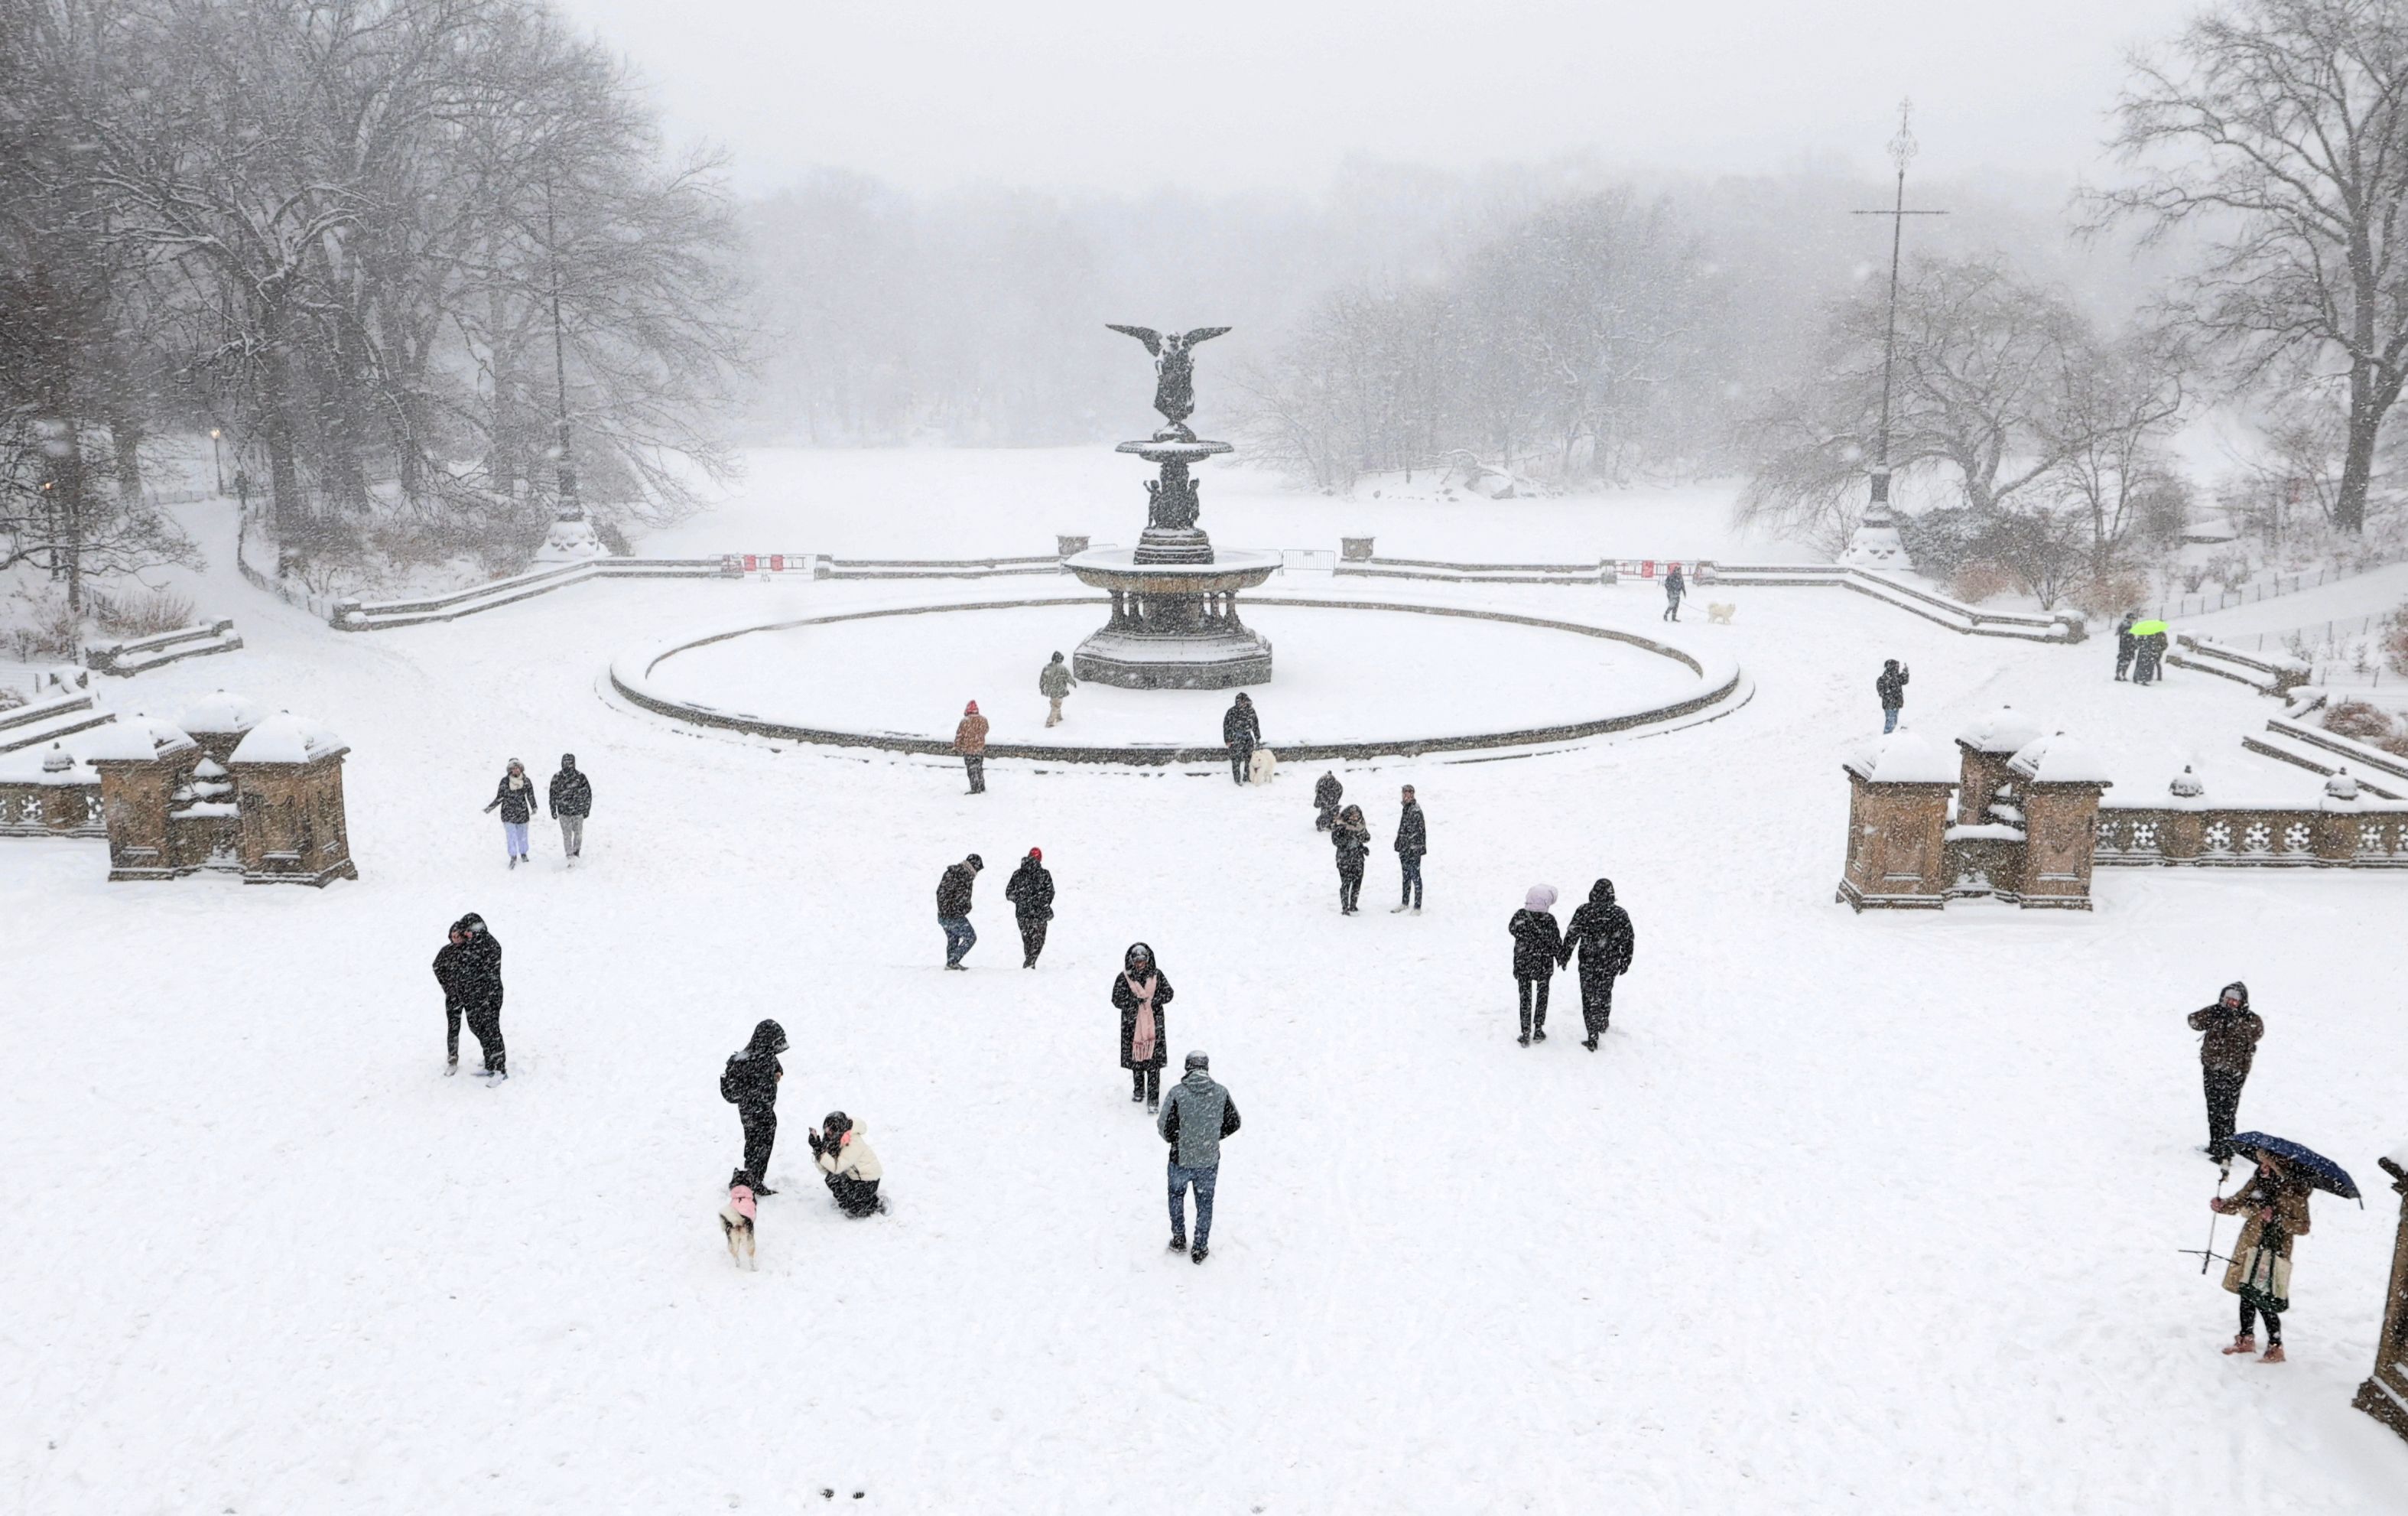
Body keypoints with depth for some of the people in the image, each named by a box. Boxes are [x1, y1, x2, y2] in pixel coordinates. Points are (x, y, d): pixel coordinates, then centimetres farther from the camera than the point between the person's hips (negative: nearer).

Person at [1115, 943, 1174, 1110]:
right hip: (1132, 1025, 1)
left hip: (1154, 1024, -1)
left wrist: (1152, 1000, -14)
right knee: (1135, 1058, 13)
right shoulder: (1123, 978, -7)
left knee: (1153, 1061, -4)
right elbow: (1117, 1001, -7)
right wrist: (1135, 1001, -21)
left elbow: (1168, 994, 2)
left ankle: (1153, 1098, 1)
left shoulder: (1157, 975, -4)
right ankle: (1138, 1090, 35)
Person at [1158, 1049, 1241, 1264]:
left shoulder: (1177, 1093, -19)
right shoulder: (1221, 1093, -11)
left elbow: (1166, 1127, -15)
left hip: (1181, 1160, -1)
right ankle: (1200, 1248, 30)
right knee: (1205, 1203, 20)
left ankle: (1179, 1238, 35)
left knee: (1176, 1195, 27)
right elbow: (1233, 1124, 1)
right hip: (1210, 1161, 1)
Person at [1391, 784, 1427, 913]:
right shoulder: (1406, 808, 12)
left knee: (1415, 877, -3)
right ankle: (1405, 903, 29)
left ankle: (1417, 907, 2)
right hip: (1405, 849, 9)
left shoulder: (1416, 811, -17)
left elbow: (1417, 831, -20)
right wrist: (1399, 845, 20)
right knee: (1406, 877, 18)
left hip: (1414, 850, -9)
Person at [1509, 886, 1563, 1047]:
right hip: (1544, 965, -1)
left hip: (1522, 965, 1)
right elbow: (1556, 942, -9)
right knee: (1542, 996, 19)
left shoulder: (1520, 916, -17)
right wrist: (1561, 959, 8)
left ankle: (1526, 1035, 14)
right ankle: (1538, 1030, 23)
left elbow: (1512, 929, 3)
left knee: (1525, 998, 12)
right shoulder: (1549, 920, -20)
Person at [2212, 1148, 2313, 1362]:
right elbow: (2237, 1203, 9)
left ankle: (2275, 1348, 9)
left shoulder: (2294, 1190, -13)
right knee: (2246, 1293, 14)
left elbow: (2303, 1227, -13)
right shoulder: (2259, 1180, 5)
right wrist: (2221, 1205, -11)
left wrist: (2276, 1218, -26)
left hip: (2274, 1251, -6)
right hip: (2249, 1246, 6)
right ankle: (2246, 1339, 30)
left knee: (2265, 1300, -6)